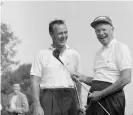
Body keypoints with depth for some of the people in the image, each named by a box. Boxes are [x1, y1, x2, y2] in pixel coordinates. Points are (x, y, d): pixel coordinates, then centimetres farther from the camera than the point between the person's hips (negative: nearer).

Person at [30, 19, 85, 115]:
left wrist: (79, 103, 5)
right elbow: (35, 81, 0)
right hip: (49, 97, -2)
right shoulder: (42, 55, 5)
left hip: (69, 97, 3)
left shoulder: (74, 55, 13)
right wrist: (37, 106, -10)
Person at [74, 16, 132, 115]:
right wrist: (84, 78, 6)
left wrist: (101, 94, -14)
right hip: (95, 99, 7)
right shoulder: (99, 53, 18)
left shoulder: (120, 48, -4)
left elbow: (126, 79, -15)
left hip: (111, 98, -6)